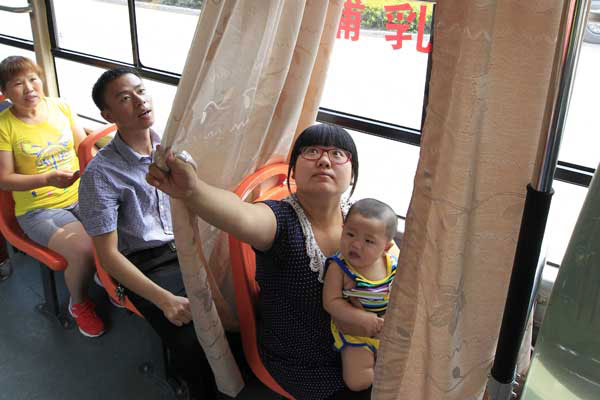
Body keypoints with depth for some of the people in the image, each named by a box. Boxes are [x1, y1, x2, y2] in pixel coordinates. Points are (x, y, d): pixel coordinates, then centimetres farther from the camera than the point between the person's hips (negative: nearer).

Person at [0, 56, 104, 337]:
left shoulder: (60, 107, 4)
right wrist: (47, 179, -22)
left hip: (81, 196, 4)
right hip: (39, 209, -4)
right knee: (85, 250, -29)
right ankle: (78, 304, 5)